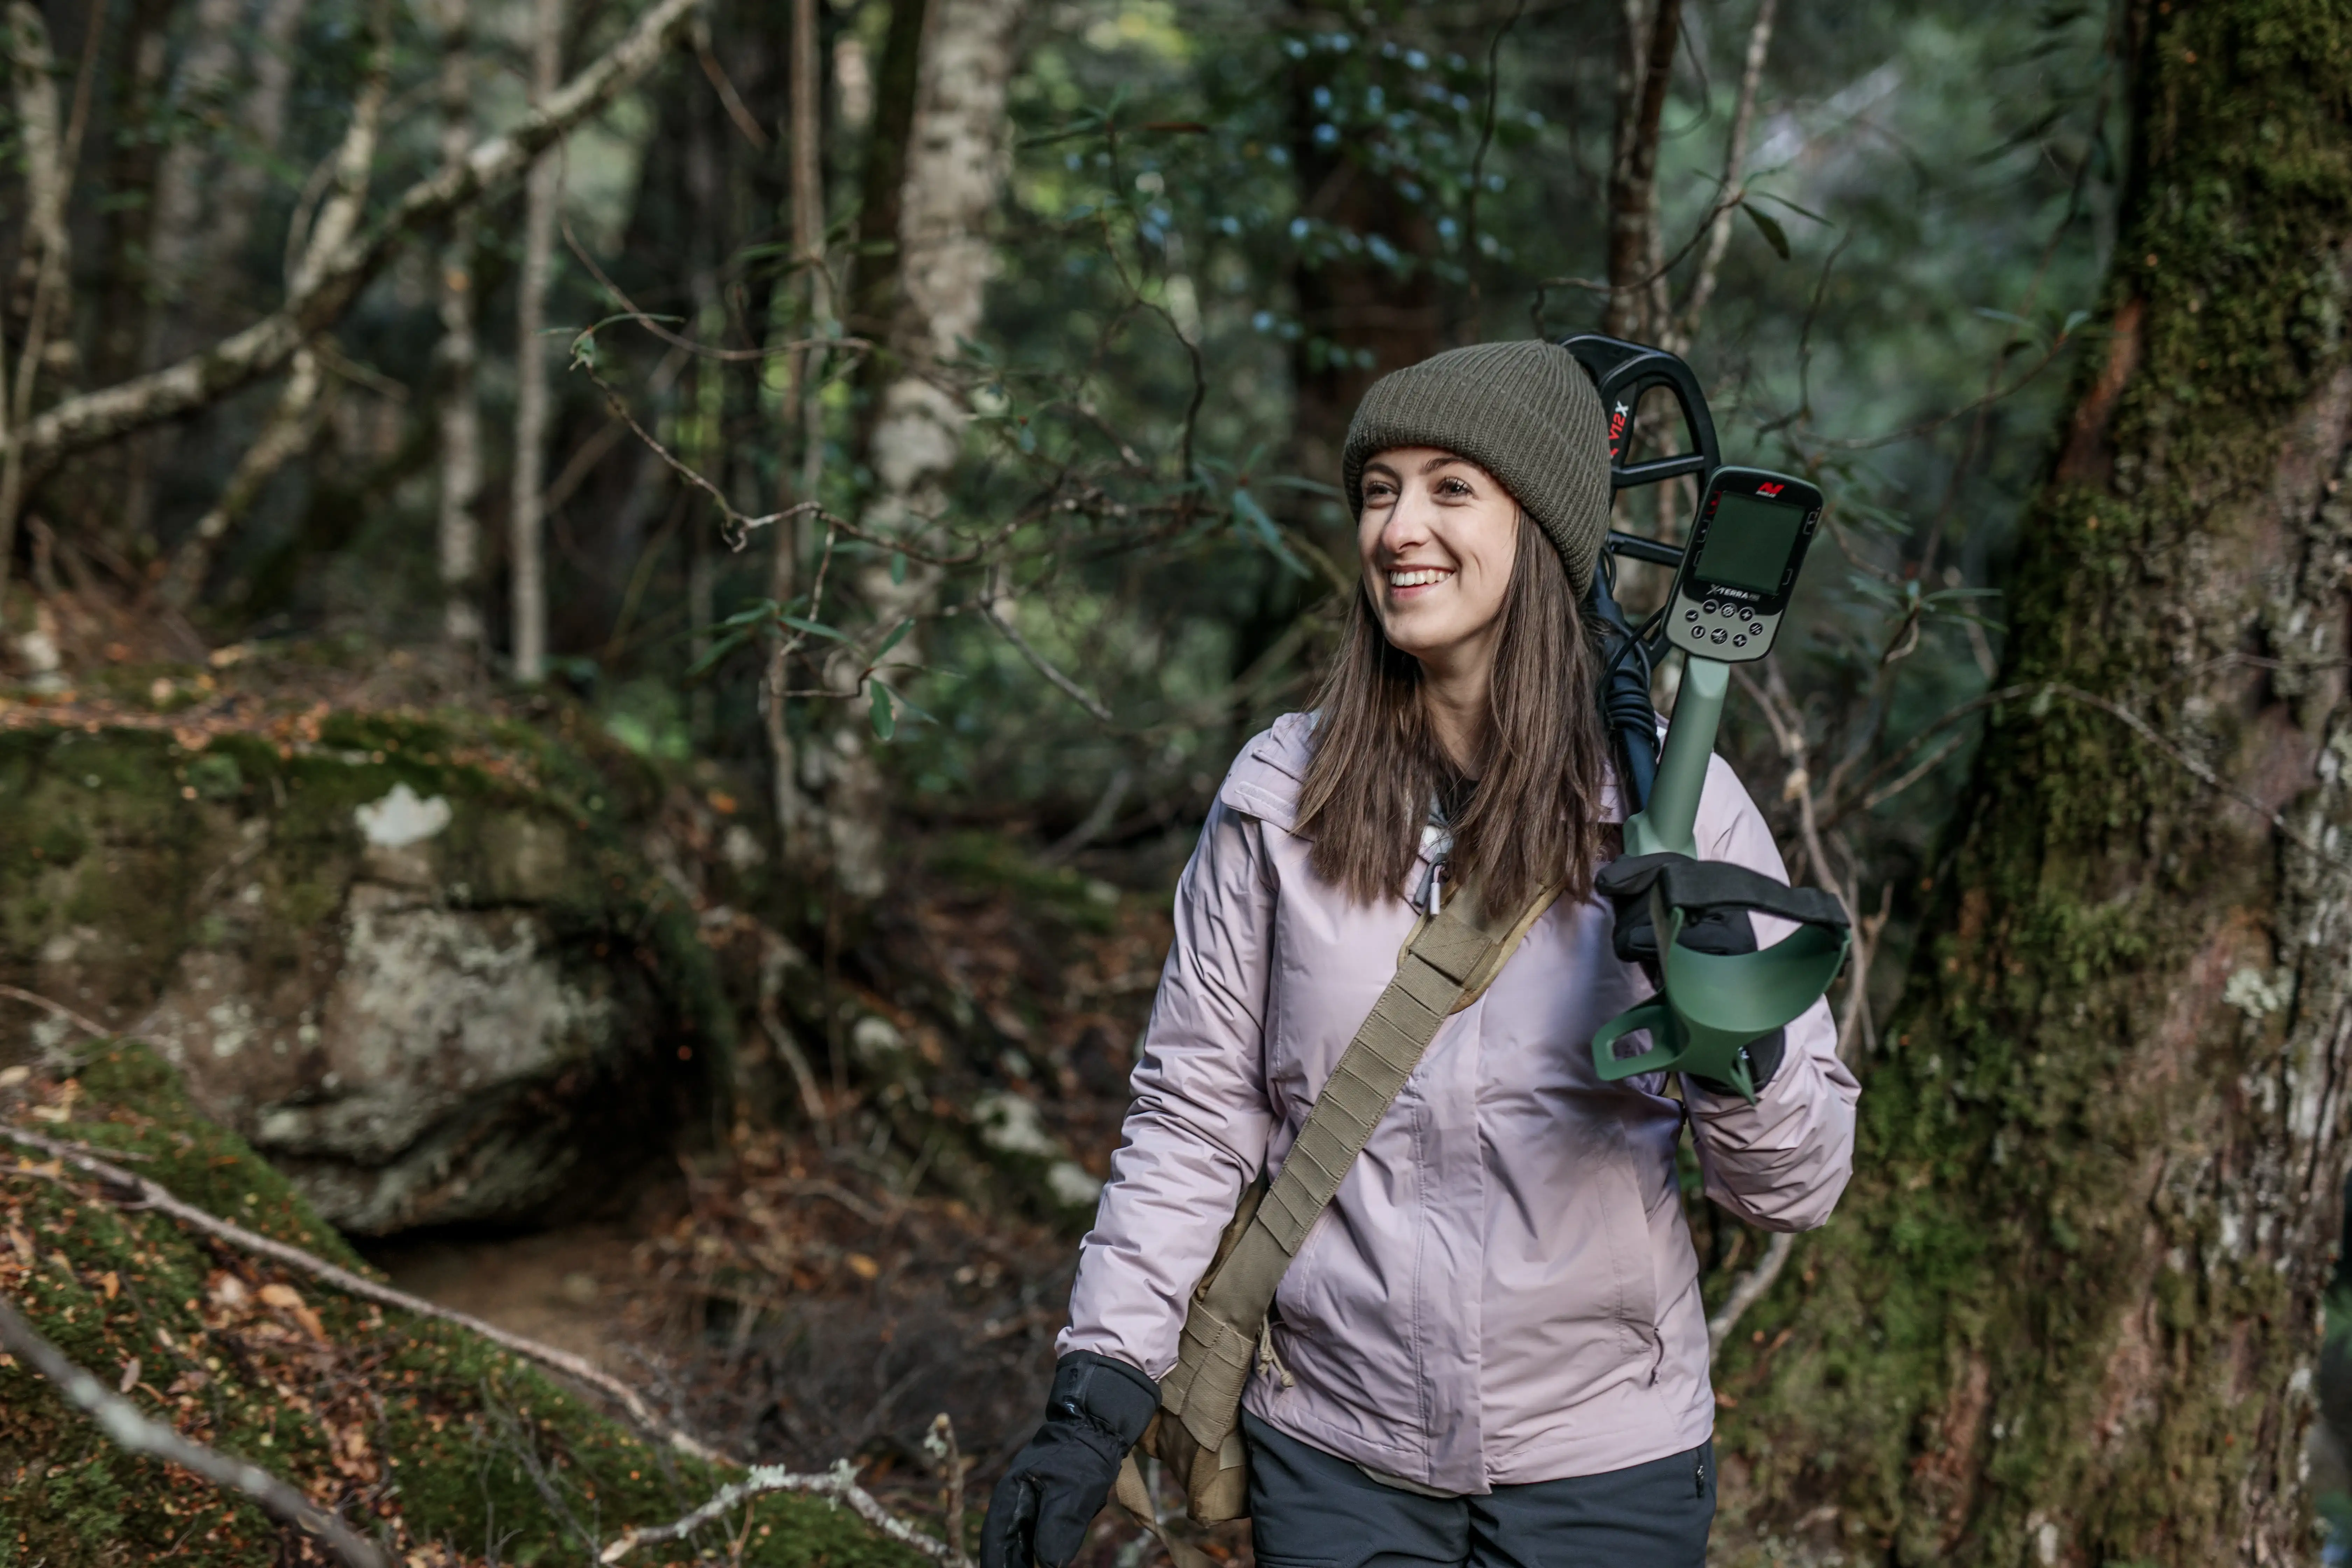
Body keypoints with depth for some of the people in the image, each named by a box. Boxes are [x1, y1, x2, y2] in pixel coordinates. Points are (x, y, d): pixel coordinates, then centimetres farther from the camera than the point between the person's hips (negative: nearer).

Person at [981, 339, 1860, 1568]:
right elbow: (1194, 1115, 2)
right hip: (1333, 1459, 1)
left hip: (1604, 1466, 0)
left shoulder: (1674, 800, -7)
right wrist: (1100, 1388, -5)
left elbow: (1799, 1188, -5)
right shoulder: (1278, 798, -4)